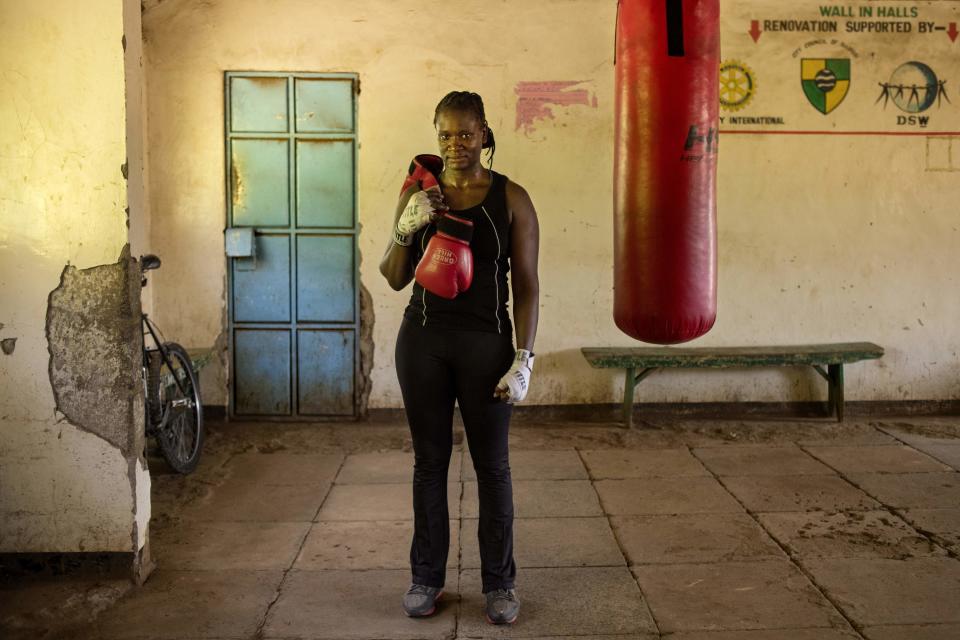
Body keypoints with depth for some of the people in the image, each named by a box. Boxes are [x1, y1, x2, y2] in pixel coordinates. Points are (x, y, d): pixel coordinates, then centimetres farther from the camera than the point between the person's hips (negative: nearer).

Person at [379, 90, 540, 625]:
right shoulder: (417, 192, 5)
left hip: (487, 341, -2)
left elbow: (527, 285, -3)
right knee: (430, 460, 11)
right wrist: (404, 230, -13)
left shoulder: (511, 198, -2)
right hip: (424, 339, 2)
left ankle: (500, 582, 20)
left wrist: (524, 358, -10)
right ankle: (427, 577, 25)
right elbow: (396, 279, 6)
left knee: (492, 464, 6)